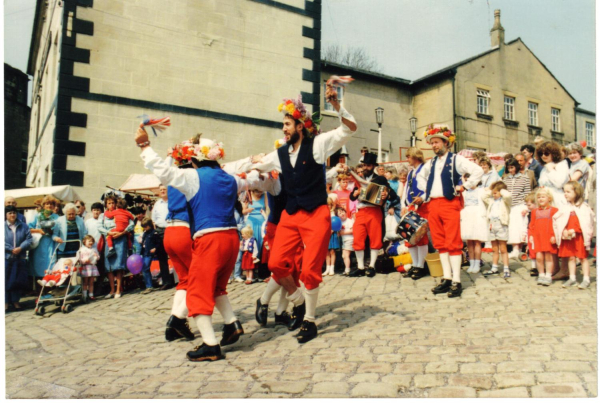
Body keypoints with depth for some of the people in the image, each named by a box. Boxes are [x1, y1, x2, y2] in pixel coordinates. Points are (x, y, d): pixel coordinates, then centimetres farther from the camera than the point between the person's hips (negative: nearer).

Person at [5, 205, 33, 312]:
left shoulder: (23, 226, 5)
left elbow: (29, 239, 0)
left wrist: (20, 248, -13)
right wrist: (11, 249, -13)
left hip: (20, 258, 2)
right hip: (6, 258, -2)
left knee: (18, 280, 6)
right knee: (6, 280, 0)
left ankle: (15, 301, 18)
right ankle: (6, 302, 11)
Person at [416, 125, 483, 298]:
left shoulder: (456, 159, -1)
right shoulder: (431, 163, 18)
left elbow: (478, 171, -11)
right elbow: (420, 176, 36)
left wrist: (464, 186, -10)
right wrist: (426, 188, 19)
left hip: (450, 203, -6)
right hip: (433, 204, 7)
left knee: (453, 243, -7)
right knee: (440, 243, 7)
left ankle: (456, 282, -5)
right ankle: (447, 279, 13)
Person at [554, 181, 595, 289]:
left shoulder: (583, 207, -6)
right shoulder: (565, 208, 6)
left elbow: (585, 224, -14)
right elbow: (558, 222, 2)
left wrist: (574, 230, -23)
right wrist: (564, 231, -13)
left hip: (580, 237, -4)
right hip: (568, 238, 4)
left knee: (583, 257, 4)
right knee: (571, 258, 10)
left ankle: (586, 279, 10)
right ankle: (572, 278, 18)